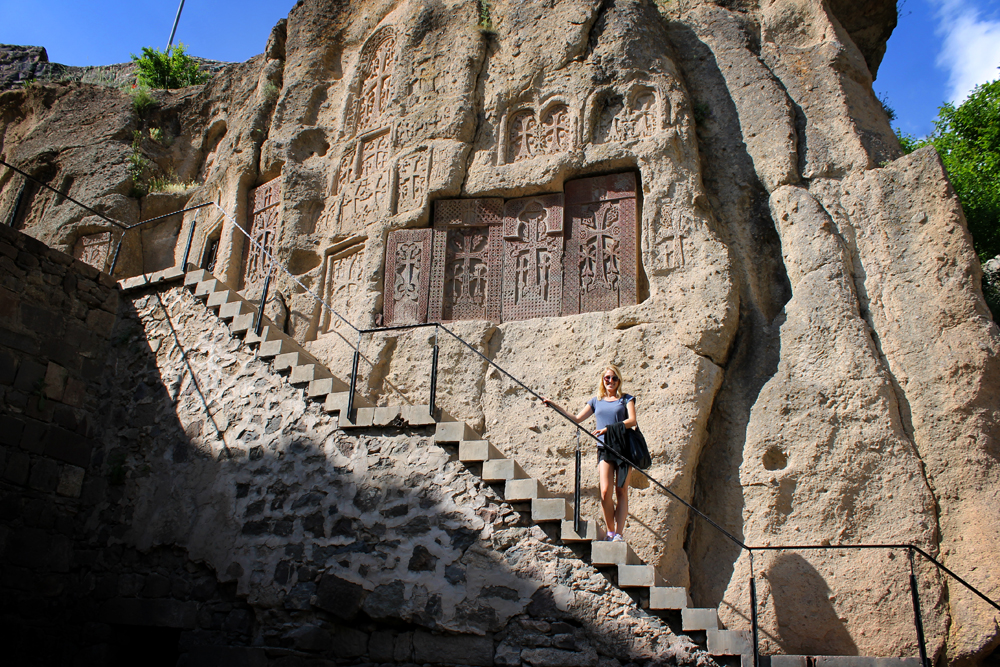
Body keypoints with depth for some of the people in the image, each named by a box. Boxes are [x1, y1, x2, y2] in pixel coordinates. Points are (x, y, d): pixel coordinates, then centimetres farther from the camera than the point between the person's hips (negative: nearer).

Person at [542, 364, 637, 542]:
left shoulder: (626, 399, 7)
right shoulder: (596, 401, 15)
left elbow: (632, 420, -8)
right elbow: (576, 419, 17)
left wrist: (608, 429, -19)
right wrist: (554, 406, 12)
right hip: (604, 449, 1)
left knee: (621, 492, -1)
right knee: (605, 492, -12)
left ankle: (619, 534, 1)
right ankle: (610, 531, 3)